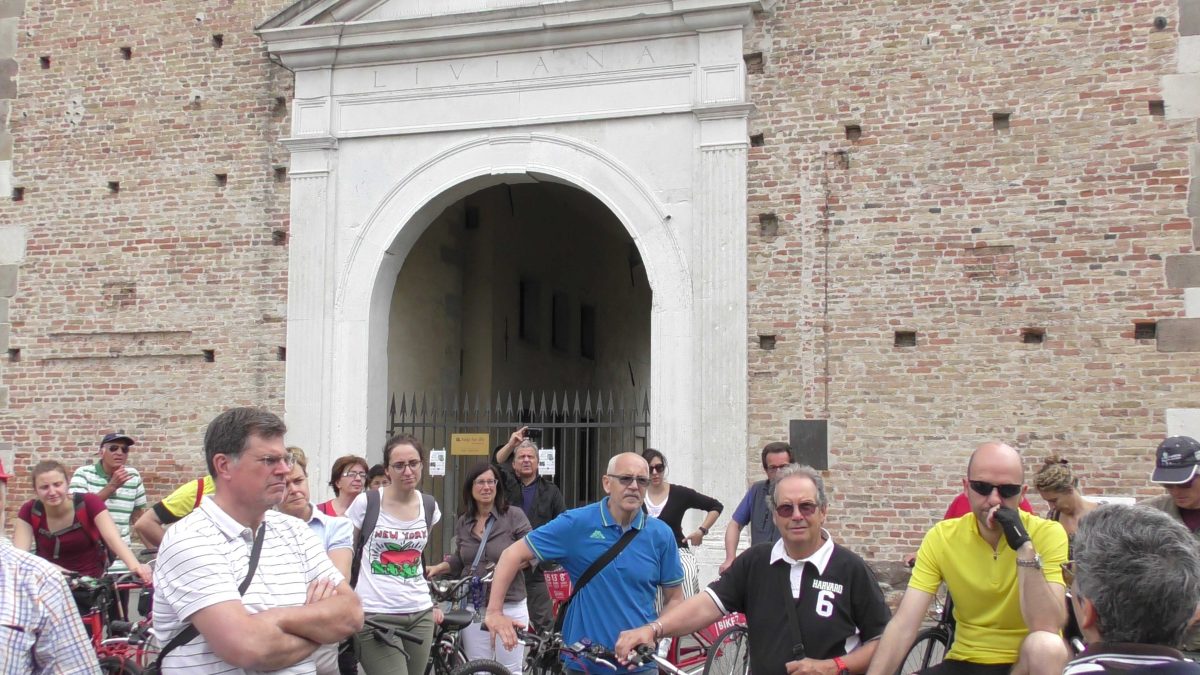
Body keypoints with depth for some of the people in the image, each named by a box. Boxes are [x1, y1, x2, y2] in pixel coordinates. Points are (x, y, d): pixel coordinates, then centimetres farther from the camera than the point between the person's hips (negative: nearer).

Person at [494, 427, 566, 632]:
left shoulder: (550, 490, 10)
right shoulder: (506, 484, 10)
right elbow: (493, 466, -10)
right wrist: (511, 444, -24)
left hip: (537, 568, 0)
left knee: (544, 621, -2)